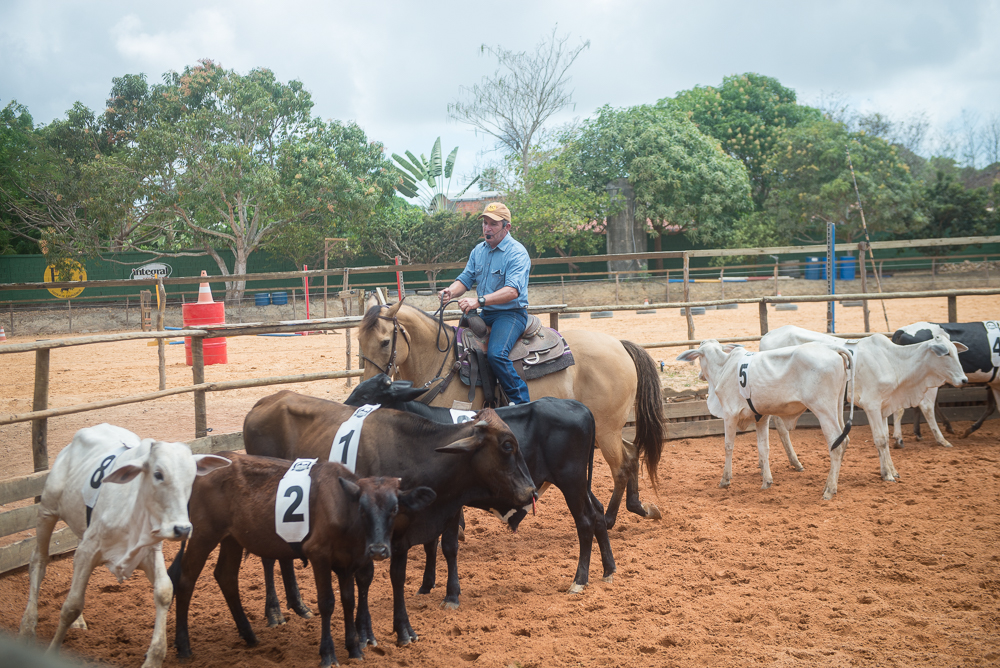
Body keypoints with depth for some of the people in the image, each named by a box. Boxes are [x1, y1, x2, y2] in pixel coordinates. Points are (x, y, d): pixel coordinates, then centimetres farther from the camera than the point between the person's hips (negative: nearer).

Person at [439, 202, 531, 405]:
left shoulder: (517, 253, -14)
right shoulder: (478, 251, 11)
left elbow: (512, 291, -27)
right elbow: (465, 280, 11)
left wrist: (479, 300, -38)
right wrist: (451, 291, -13)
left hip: (511, 314, -8)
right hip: (485, 314, 8)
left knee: (495, 354, -30)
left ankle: (522, 403, -21)